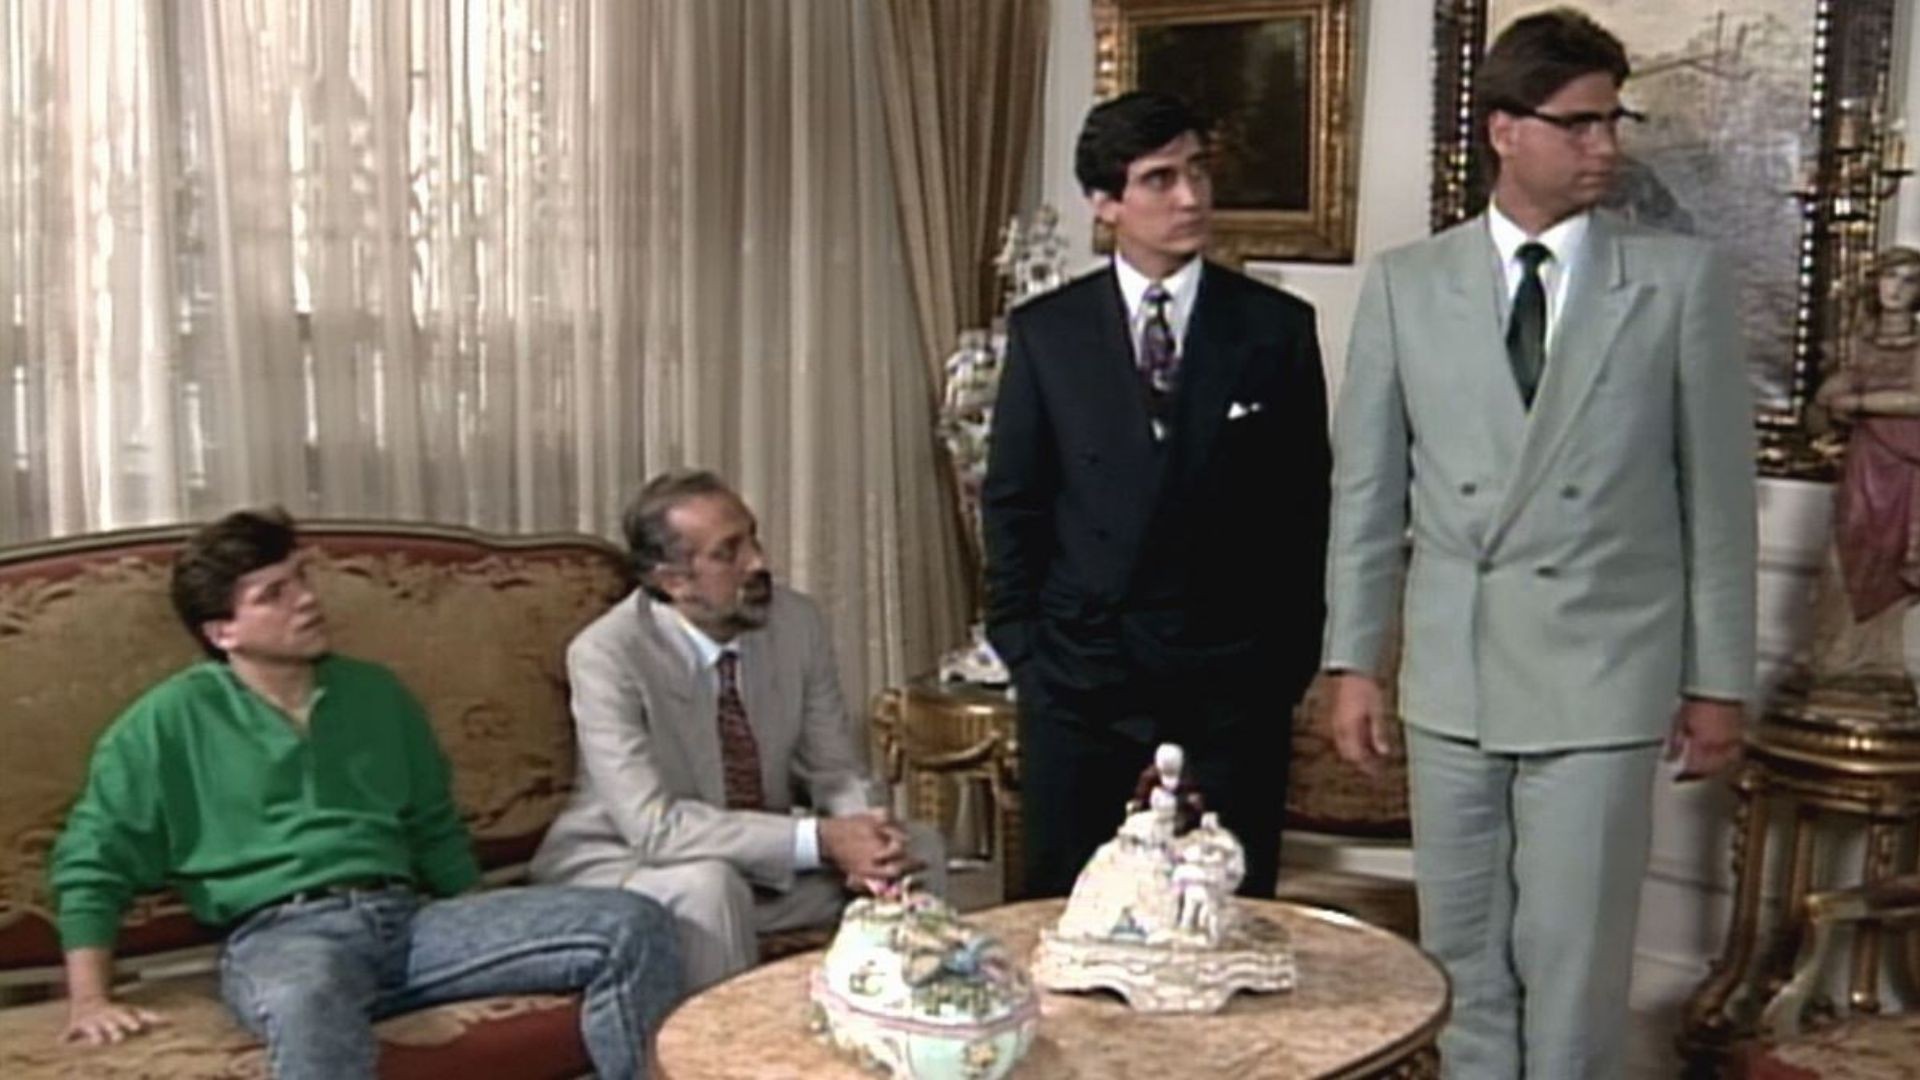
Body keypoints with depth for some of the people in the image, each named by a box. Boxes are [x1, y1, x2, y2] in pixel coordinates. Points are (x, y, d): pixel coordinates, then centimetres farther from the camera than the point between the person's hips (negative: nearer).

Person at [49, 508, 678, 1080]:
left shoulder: (375, 692, 20)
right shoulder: (173, 719, 8)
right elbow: (91, 862, 7)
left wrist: (490, 943, 19)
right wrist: (89, 999, -5)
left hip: (411, 916, 5)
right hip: (280, 934, -5)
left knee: (634, 927, -17)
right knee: (309, 1007, -46)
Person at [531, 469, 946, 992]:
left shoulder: (798, 621, -8)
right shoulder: (606, 654, -24)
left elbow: (834, 771, -2)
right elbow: (655, 827, -29)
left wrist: (862, 831, -26)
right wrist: (820, 840, -34)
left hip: (764, 855, 6)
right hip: (623, 863, -5)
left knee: (917, 846, -9)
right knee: (707, 885, -35)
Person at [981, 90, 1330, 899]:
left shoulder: (1276, 328, 2)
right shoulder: (1046, 331, 3)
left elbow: (1306, 505, 4)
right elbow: (1012, 501, 6)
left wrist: (1292, 657, 0)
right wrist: (1020, 645, 1)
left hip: (1233, 672, 0)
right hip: (1080, 670, 1)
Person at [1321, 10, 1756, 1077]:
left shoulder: (1682, 280, 0)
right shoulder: (1406, 284, 3)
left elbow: (1716, 492, 1)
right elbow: (1367, 489, 5)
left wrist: (1720, 679, 1)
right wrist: (1353, 661, 3)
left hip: (1604, 681, -2)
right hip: (1452, 679, 2)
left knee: (1574, 967, 4)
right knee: (1464, 960, 13)